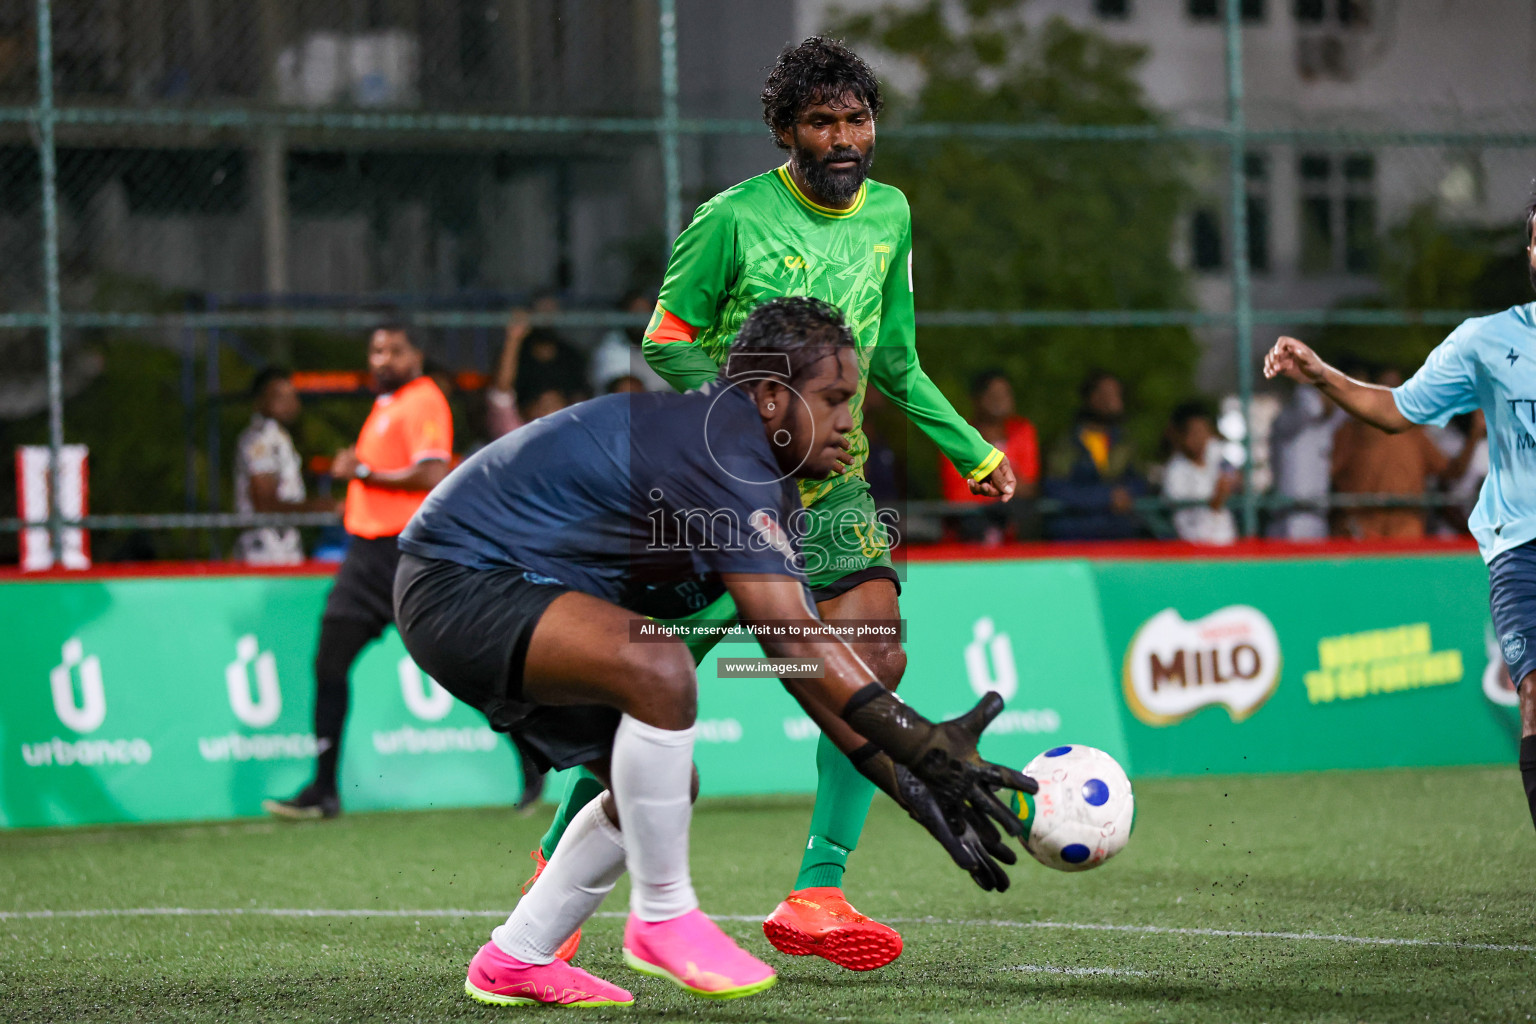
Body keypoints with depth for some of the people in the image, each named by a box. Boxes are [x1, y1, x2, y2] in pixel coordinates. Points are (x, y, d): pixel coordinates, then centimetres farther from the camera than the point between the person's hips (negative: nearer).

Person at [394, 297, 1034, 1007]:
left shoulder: (771, 492, 10)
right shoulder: (721, 449, -24)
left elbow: (801, 658, 7)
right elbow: (794, 640, -30)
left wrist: (904, 780, -2)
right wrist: (922, 745, -32)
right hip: (457, 581, -11)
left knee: (663, 786, 12)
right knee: (660, 669, -32)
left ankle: (512, 962, 22)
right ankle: (663, 919, -16)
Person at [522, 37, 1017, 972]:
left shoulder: (888, 217, 7)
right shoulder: (734, 219, -11)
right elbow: (668, 339, -6)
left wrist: (973, 450, 16)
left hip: (833, 486, 5)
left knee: (875, 662, -15)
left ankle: (816, 898, -12)